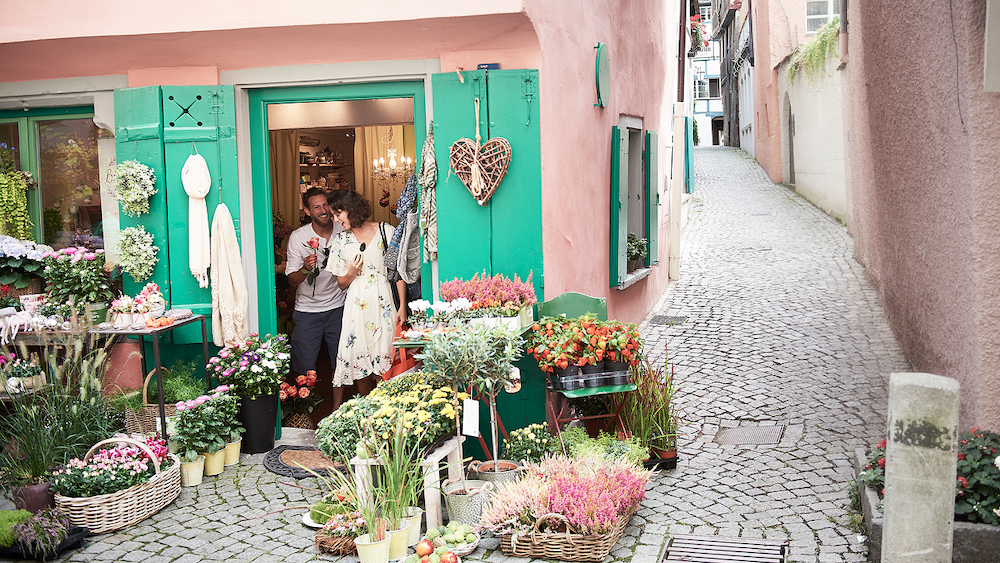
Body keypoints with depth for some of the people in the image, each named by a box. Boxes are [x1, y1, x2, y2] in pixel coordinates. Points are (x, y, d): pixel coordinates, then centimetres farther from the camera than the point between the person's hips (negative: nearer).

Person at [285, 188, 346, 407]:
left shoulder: (343, 231, -3)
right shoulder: (298, 237, -9)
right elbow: (292, 281, -9)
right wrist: (305, 269, -28)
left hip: (338, 306, 2)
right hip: (307, 309, -2)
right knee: (304, 367, 0)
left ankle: (338, 404, 20)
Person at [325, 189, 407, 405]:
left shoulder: (386, 231, 2)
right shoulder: (341, 241, 11)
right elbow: (341, 283, 15)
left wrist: (402, 306, -4)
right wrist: (351, 273, -8)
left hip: (384, 304, -2)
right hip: (356, 306, 2)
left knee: (386, 362, -5)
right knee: (359, 364, -1)